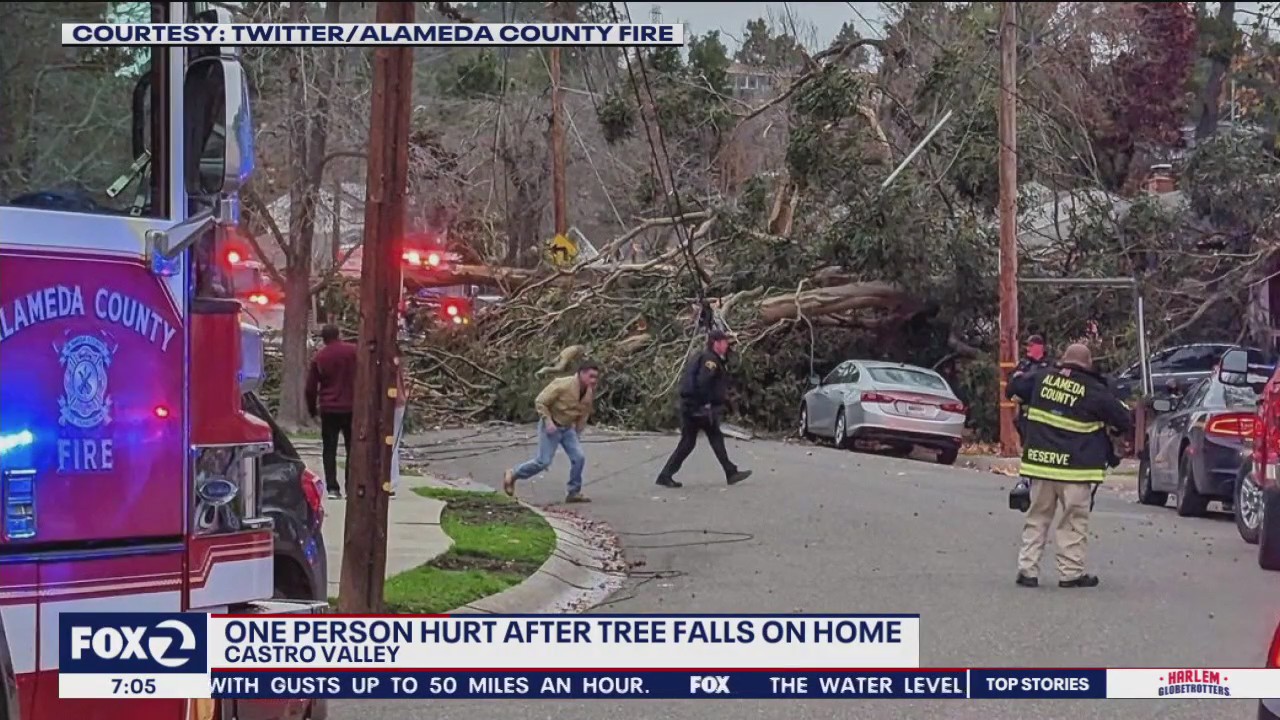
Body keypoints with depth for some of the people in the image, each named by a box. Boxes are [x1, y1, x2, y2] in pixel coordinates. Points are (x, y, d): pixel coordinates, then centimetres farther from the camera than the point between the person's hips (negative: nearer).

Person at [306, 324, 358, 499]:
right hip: (351, 407, -1)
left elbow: (310, 387, 6)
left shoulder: (318, 358, 3)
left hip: (328, 409, 1)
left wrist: (312, 409, 18)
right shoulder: (353, 351, -2)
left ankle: (332, 487, -1)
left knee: (329, 449, 6)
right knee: (352, 447, 7)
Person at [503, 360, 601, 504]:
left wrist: (577, 434, 15)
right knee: (543, 461, -9)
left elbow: (584, 414, 14)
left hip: (568, 428, 6)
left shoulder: (590, 392, -3)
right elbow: (540, 402, -18)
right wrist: (548, 421, -23)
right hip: (551, 426, -6)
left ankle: (574, 492, 8)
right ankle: (512, 475, 11)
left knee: (579, 457, -6)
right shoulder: (562, 385, -24)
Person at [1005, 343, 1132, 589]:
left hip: (1040, 461, 4)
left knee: (1037, 518, 13)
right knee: (1074, 522, 6)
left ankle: (1027, 569, 11)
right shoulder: (1095, 391, -8)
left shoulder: (1042, 378, 3)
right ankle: (1071, 572, 8)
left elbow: (1013, 390, 17)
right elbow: (1124, 421, 2)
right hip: (1075, 467, -4)